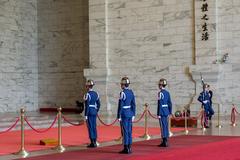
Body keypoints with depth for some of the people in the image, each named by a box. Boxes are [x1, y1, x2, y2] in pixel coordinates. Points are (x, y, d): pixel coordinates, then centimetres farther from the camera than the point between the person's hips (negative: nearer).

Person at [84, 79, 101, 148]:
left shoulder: (87, 94, -13)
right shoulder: (96, 94, 9)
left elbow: (87, 106, -16)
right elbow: (98, 104, 12)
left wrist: (86, 115, -14)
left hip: (89, 112, -7)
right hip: (94, 112, 7)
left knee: (90, 127, -3)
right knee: (94, 127, 10)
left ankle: (92, 143, -2)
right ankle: (94, 142, 13)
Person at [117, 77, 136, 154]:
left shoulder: (122, 93, -14)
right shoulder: (131, 92, 8)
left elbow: (120, 105, -16)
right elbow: (133, 105, 10)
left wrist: (119, 116, -12)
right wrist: (133, 115, 15)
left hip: (124, 114, -7)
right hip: (130, 114, 7)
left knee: (125, 131, -3)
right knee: (129, 131, 10)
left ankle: (126, 148, -1)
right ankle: (129, 148, 13)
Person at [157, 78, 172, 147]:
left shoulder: (160, 93, -13)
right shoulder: (167, 93, 10)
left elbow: (160, 104, -16)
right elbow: (170, 103, 11)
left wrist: (159, 114, -15)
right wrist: (170, 112, 17)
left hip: (162, 112, -8)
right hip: (166, 112, 8)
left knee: (163, 126, -5)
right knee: (166, 126, 10)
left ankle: (164, 142, -3)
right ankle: (165, 141, 15)